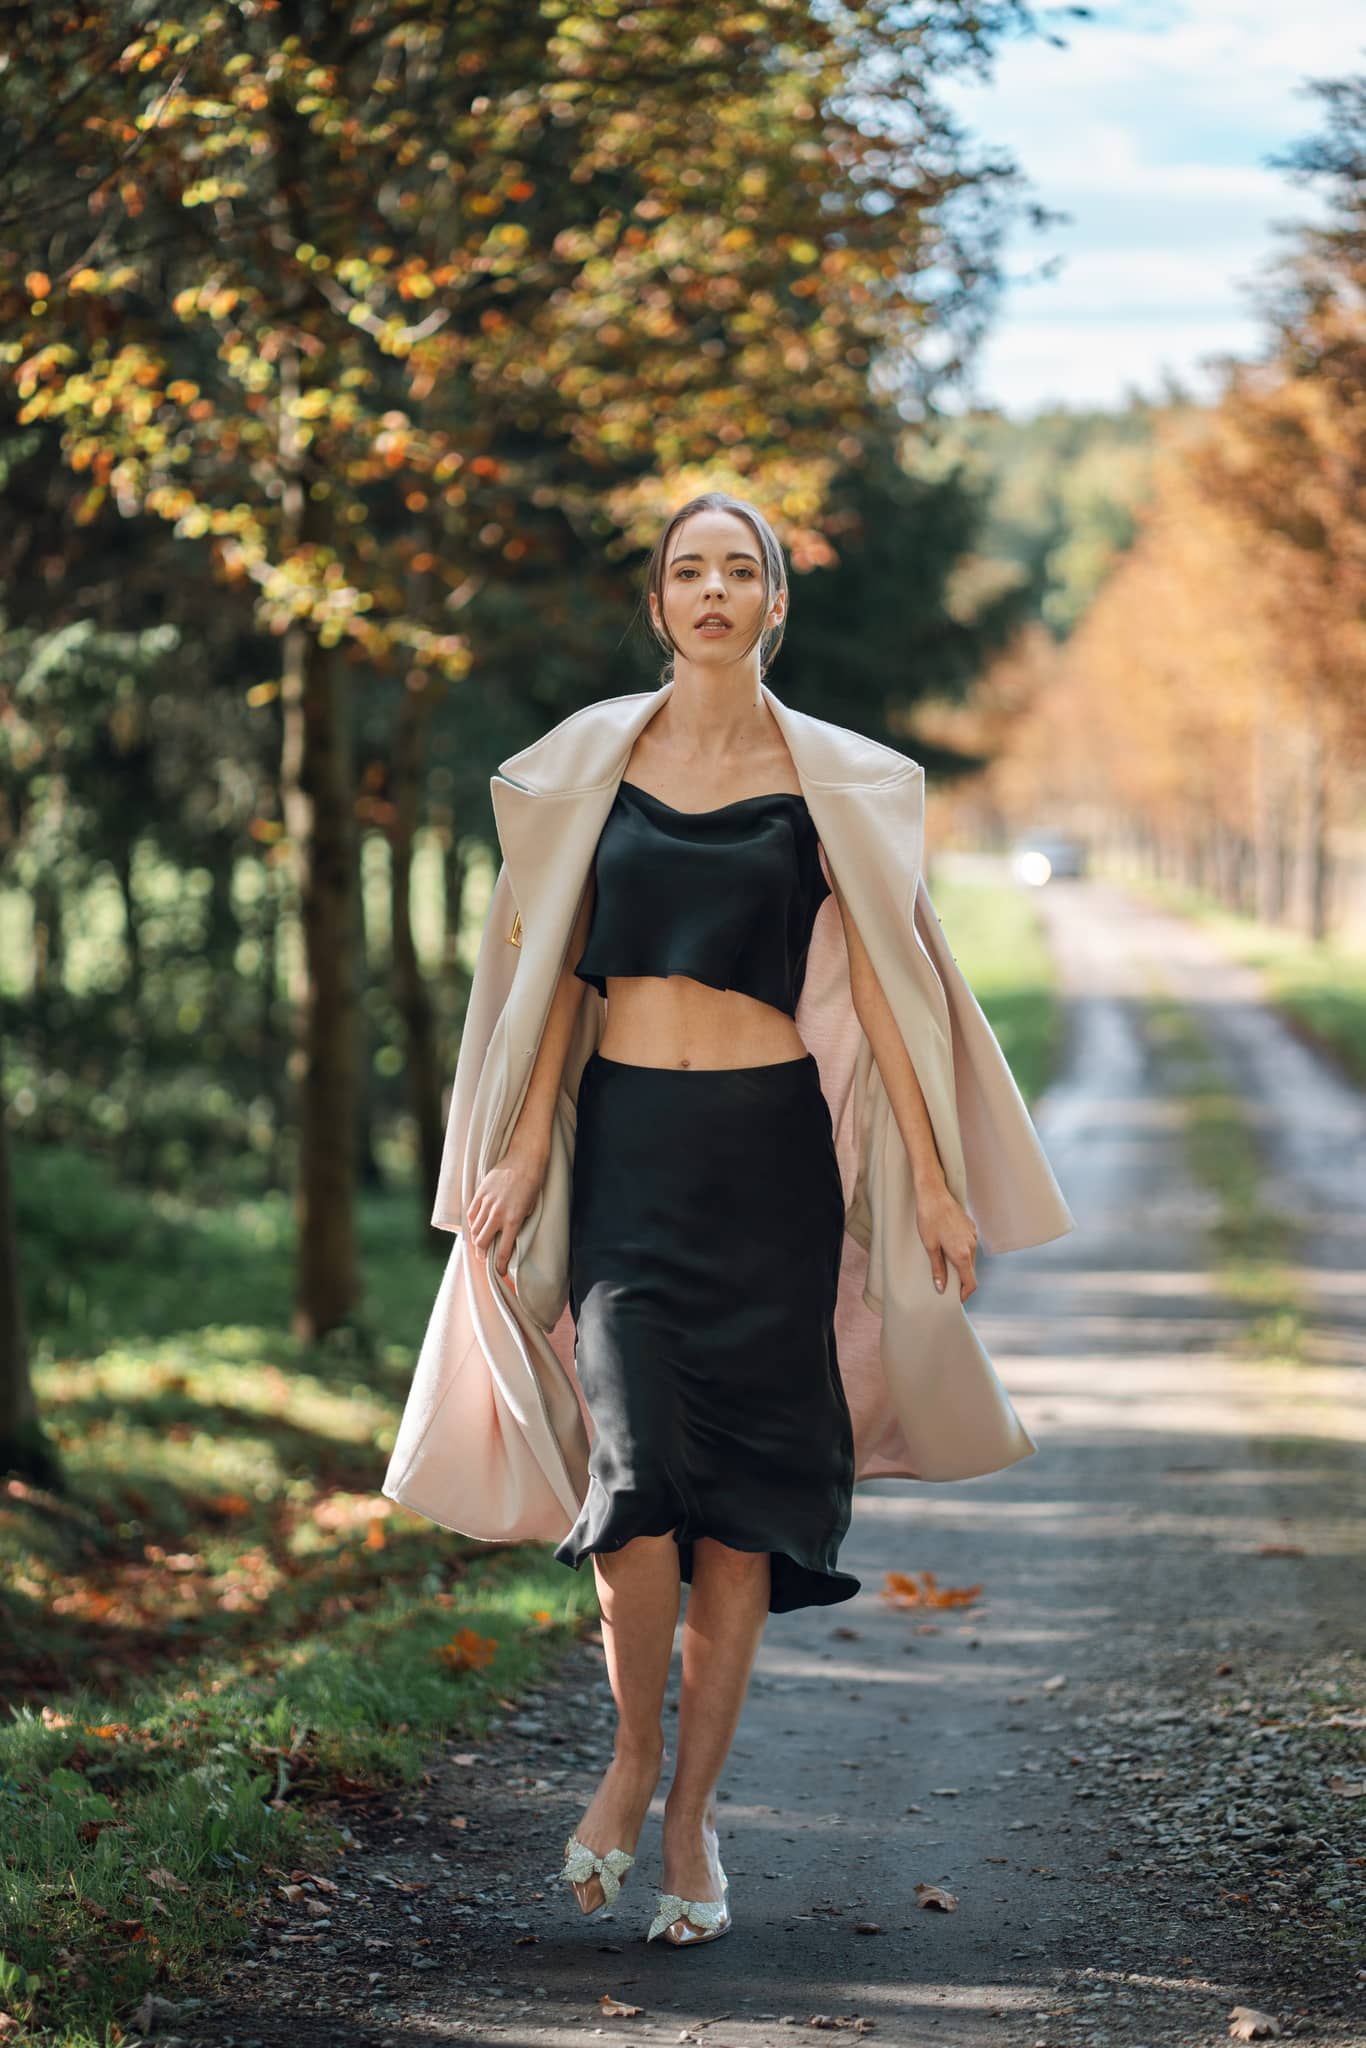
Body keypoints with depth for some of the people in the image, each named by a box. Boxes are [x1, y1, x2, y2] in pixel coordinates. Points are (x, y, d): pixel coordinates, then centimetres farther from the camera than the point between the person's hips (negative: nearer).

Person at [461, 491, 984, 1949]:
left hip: (767, 1145, 0)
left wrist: (930, 1180, -2)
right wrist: (525, 1152, 3)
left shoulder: (819, 779, 3)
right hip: (627, 1142, 1)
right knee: (639, 1468, -15)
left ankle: (692, 1814, 12)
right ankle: (634, 1755, 8)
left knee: (740, 1491, 0)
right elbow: (565, 962, 10)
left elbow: (872, 983, 2)